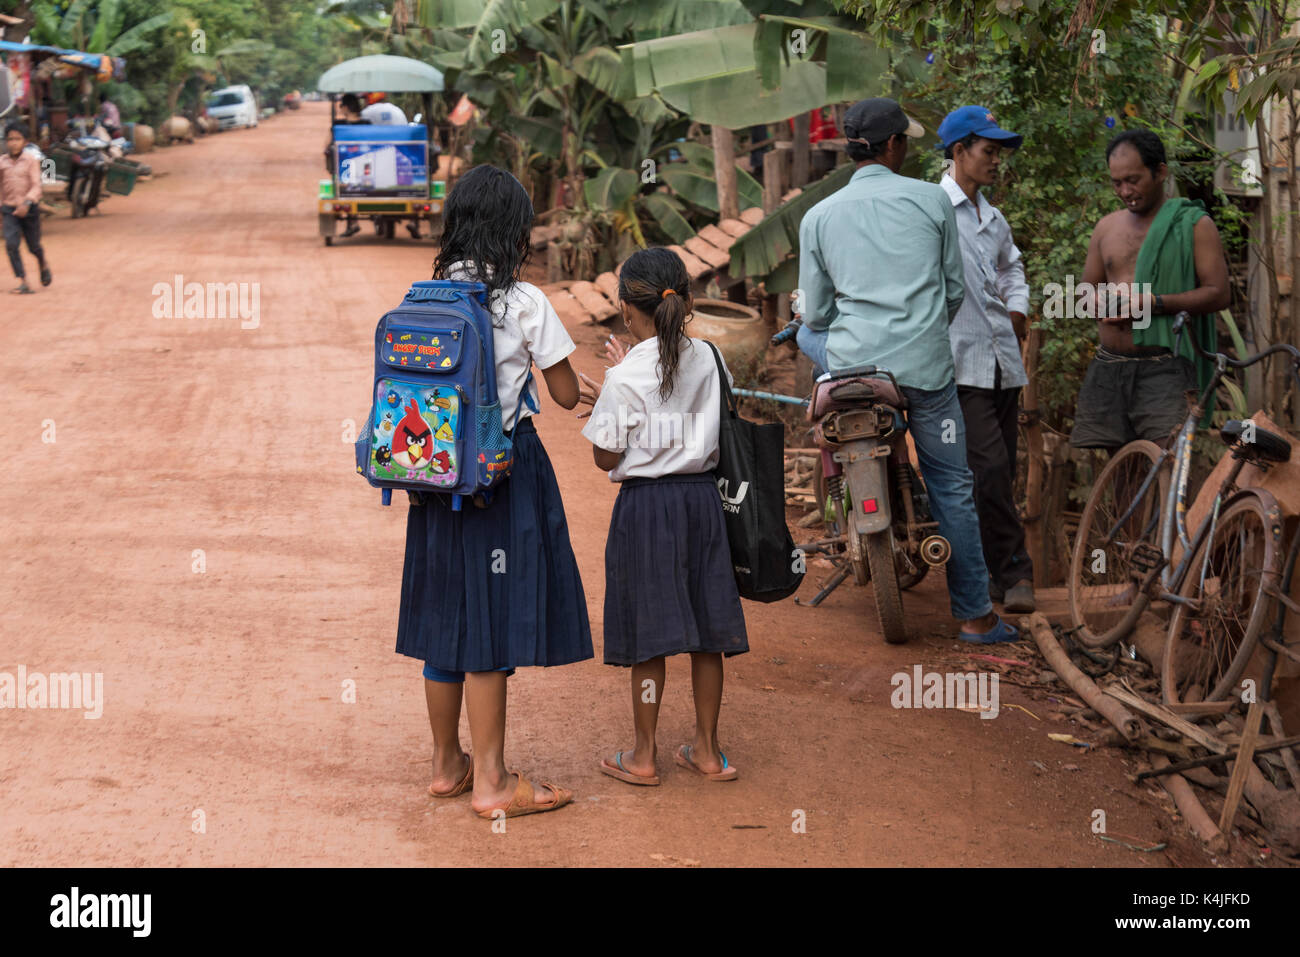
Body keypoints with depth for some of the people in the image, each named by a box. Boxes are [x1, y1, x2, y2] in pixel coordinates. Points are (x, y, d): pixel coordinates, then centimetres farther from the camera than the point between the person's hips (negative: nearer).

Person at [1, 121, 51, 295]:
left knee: (33, 246, 10)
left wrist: (27, 203, -29)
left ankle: (43, 265, 44)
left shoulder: (31, 161, -8)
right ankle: (22, 282, -13)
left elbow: (36, 186, -15)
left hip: (30, 209, -2)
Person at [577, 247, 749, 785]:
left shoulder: (625, 381, -14)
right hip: (703, 497, 5)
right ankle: (707, 750, 20)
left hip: (646, 503, -4)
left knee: (648, 636, 4)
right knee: (705, 629, 11)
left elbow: (606, 459, -9)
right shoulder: (709, 361, 0)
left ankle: (643, 756, 14)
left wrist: (602, 405, 8)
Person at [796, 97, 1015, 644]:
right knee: (951, 487, 8)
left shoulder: (819, 216, 4)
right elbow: (955, 289, 10)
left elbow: (814, 312, 7)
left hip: (850, 361, 1)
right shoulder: (933, 200, 2)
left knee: (807, 334, 34)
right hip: (926, 368, -1)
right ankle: (974, 614, 10)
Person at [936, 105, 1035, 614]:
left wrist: (1017, 306, 21)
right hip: (960, 361, -7)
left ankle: (984, 568, 17)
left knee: (1001, 470, 8)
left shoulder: (994, 219, 19)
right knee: (989, 467, -14)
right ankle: (1013, 571, -8)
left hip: (1003, 359, 8)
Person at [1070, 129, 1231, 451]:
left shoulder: (1193, 224, 3)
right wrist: (1096, 302, 0)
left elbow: (1219, 293, -4)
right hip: (1107, 367, 5)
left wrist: (1154, 303, -15)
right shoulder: (1107, 227, 18)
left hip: (1164, 367, -5)